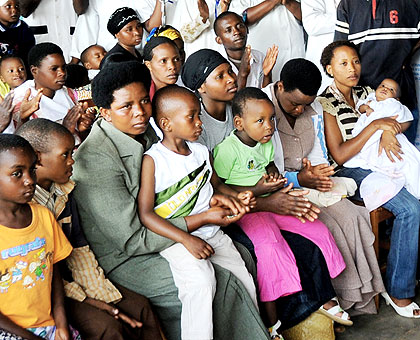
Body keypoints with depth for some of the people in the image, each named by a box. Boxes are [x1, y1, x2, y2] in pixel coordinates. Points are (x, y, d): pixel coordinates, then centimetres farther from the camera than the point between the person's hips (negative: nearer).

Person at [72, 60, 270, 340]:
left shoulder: (146, 133, 2)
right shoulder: (96, 159, -24)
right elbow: (133, 240, -25)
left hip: (157, 232, 9)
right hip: (121, 257, -9)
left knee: (241, 254, 5)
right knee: (222, 285, -20)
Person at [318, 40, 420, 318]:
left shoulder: (365, 94, 16)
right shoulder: (326, 104, -4)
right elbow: (339, 156, -13)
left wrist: (389, 130, -10)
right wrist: (375, 125, -14)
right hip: (350, 172, -6)